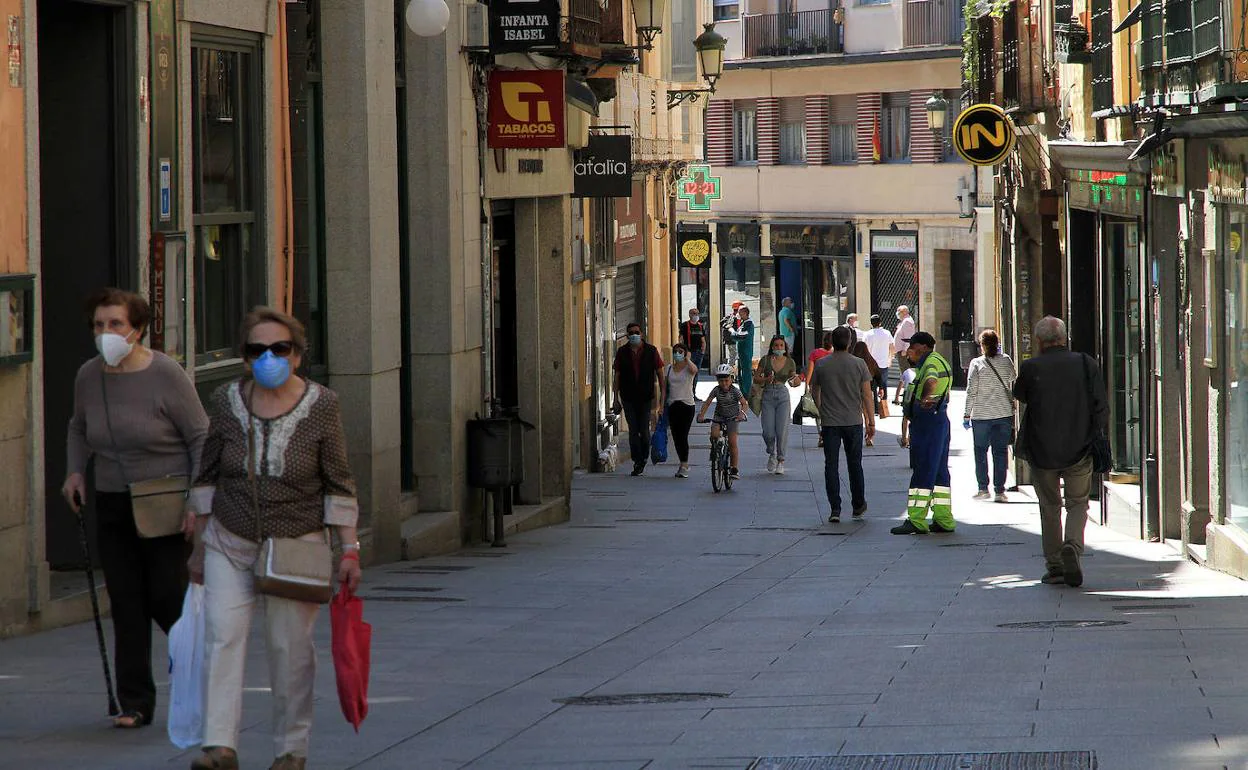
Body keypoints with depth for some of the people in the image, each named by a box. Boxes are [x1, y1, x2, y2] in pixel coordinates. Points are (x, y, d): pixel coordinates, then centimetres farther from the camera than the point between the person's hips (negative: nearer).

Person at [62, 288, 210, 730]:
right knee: (126, 605, 2)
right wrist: (75, 471, 5)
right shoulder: (88, 377, 2)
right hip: (113, 506, 4)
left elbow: (200, 437, -8)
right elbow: (79, 429, 22)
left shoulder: (165, 375, -12)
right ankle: (134, 704, 8)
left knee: (167, 597, -6)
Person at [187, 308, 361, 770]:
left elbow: (339, 484, -2)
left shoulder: (321, 406, -6)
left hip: (297, 545, -2)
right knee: (223, 636, -12)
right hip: (230, 545, 2)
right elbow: (207, 476, 9)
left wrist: (349, 550, -6)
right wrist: (200, 545, 10)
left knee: (290, 647, 0)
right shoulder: (227, 402, 0)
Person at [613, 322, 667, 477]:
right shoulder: (622, 352, 3)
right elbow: (617, 376, 7)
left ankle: (644, 457, 20)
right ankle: (637, 463, 4)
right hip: (628, 398, 1)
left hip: (646, 397, -1)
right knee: (633, 430, -1)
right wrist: (616, 397, 4)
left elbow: (659, 373, 5)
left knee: (644, 430, -3)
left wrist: (663, 393, -1)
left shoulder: (651, 351, 1)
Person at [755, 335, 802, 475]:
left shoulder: (790, 362, 4)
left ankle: (780, 460, 5)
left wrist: (796, 381, -11)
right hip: (768, 396, 0)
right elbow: (756, 379, 6)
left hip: (783, 396, 0)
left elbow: (793, 383, 12)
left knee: (782, 430, -8)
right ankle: (772, 454, 23)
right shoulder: (765, 361, 1)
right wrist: (766, 379, -14)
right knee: (768, 432, -6)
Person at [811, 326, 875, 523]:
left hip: (829, 423, 0)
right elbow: (866, 396, -3)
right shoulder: (859, 364, -4)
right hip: (853, 421, 0)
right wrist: (871, 422, 5)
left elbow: (815, 392, 10)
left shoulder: (822, 365, -1)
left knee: (831, 465, 2)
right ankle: (858, 507, 19)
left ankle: (835, 510, -3)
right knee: (854, 464, 12)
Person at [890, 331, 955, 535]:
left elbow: (931, 380, -36)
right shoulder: (935, 361, 20)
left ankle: (916, 520, -12)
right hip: (939, 420, 11)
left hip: (928, 422, -11)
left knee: (923, 471, -11)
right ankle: (944, 520, 14)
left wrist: (926, 397, -48)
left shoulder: (932, 361, -15)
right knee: (938, 471, 12)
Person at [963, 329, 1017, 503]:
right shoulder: (1006, 361, -1)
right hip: (1004, 413, 2)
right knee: (1001, 451, 5)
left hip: (981, 415, -2)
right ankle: (1000, 490, 3)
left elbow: (971, 391, -8)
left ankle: (983, 488, 8)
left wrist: (966, 415, -2)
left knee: (980, 451, 10)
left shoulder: (977, 364, -8)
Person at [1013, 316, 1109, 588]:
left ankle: (1055, 566, 14)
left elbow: (1020, 395, 11)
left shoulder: (1031, 368, -9)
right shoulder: (1086, 364, -5)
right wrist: (1097, 438, 9)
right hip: (1079, 451, 0)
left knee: (1049, 507, 14)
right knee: (1078, 504, 13)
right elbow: (1101, 405, -3)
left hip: (1042, 452, 0)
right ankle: (1073, 545, -14)